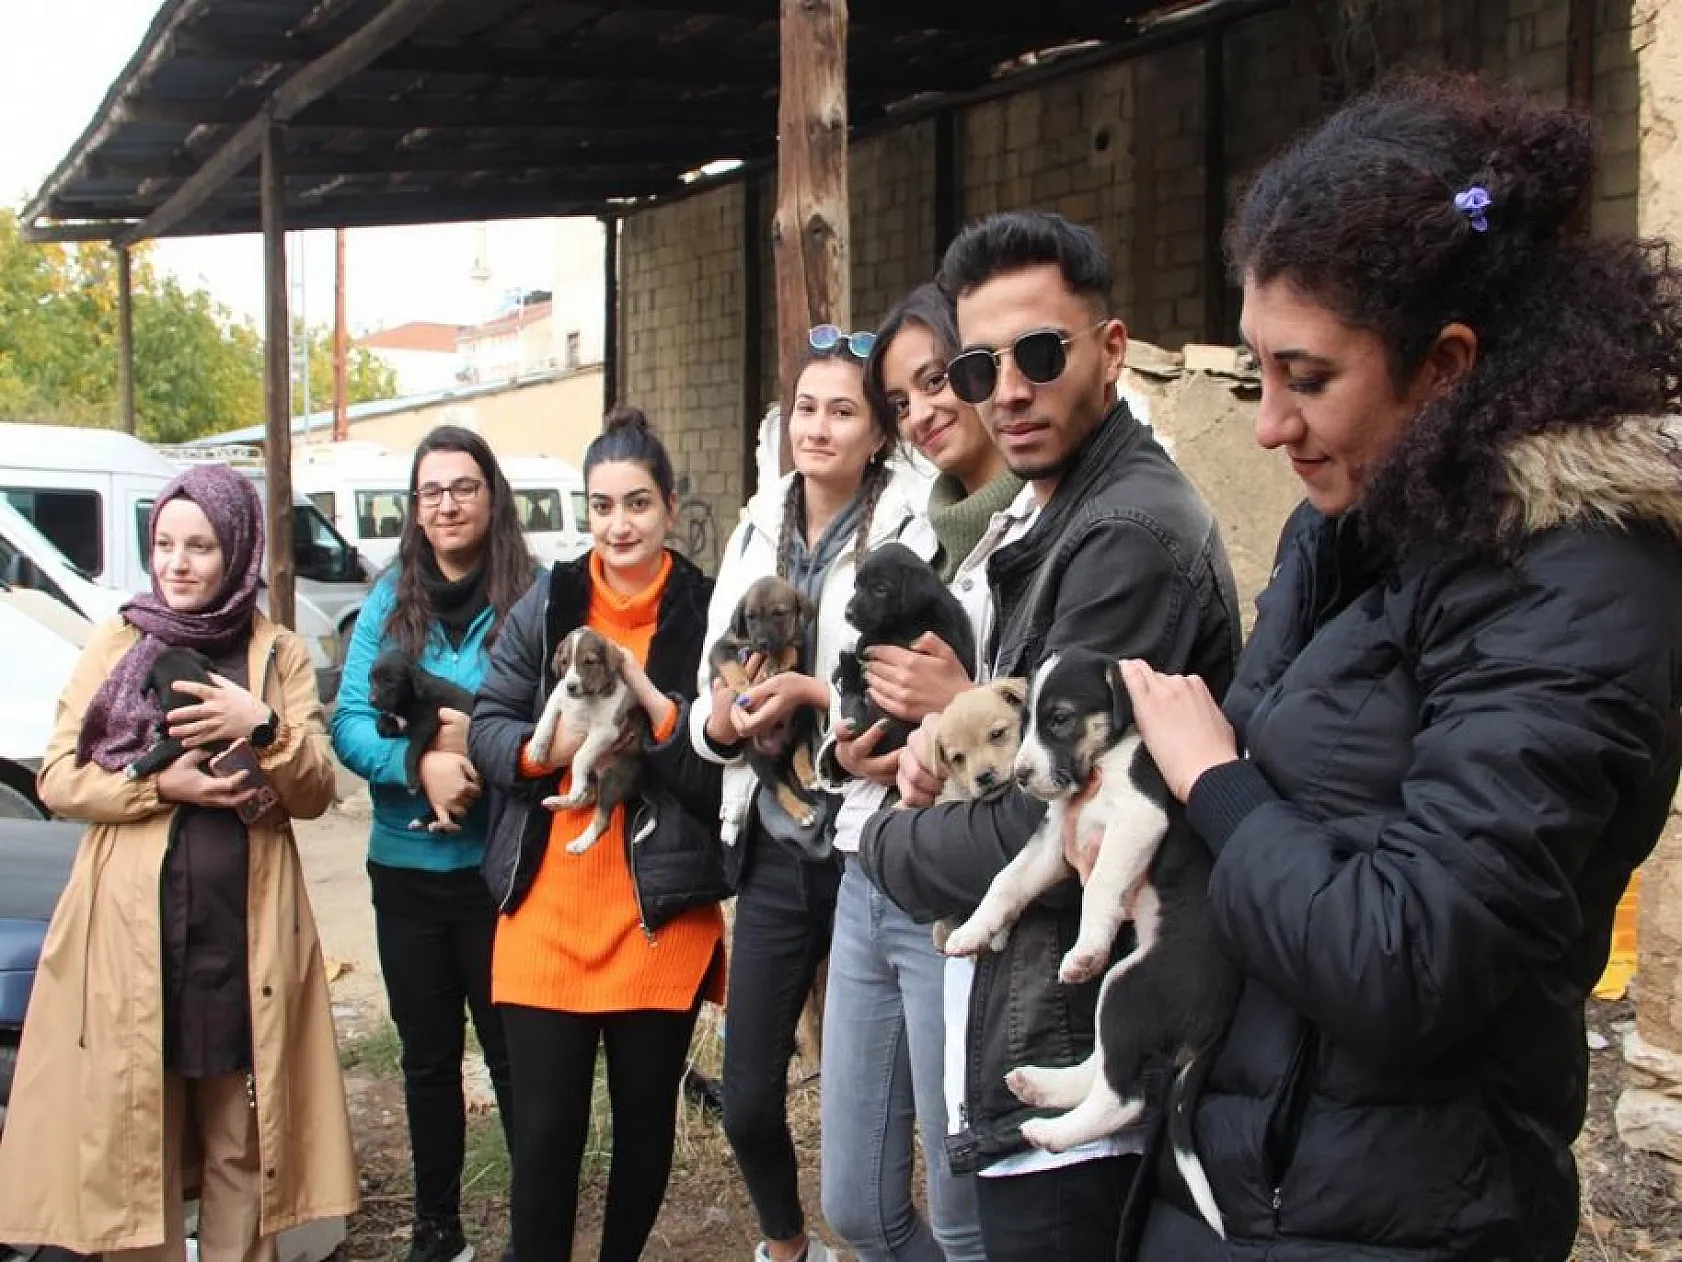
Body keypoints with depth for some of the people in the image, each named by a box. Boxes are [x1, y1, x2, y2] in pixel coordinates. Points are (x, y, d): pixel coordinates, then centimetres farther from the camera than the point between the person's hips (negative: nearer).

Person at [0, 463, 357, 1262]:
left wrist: (262, 728, -14)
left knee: (241, 1144, 5)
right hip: (131, 929, 0)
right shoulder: (114, 644, 8)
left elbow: (316, 792, 3)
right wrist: (160, 784, -12)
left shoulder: (279, 654, 8)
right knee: (132, 1137, 3)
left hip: (246, 928, 0)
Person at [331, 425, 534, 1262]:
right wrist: (420, 762, -21)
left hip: (500, 867, -4)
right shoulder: (390, 600, 3)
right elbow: (349, 724, -3)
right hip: (405, 867, 4)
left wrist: (478, 741, -26)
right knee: (427, 1056, 16)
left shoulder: (532, 595, -8)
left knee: (514, 1054, 6)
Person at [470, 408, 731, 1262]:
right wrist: (543, 749, -16)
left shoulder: (709, 614, -2)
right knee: (543, 1130, 2)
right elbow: (485, 728, 4)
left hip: (661, 913, -1)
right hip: (546, 905, 1)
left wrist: (651, 699, -19)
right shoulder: (546, 604, 4)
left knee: (645, 1118, 14)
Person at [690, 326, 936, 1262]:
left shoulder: (909, 532, -9)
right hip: (773, 844, 6)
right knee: (746, 1095, 14)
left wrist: (815, 693, -23)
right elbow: (711, 691, 10)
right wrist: (720, 720, -10)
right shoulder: (758, 531, 9)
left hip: (867, 844, -5)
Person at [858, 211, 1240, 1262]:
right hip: (1038, 1054, 10)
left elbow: (1052, 839, -24)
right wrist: (951, 734, -2)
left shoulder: (1132, 534, -20)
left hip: (1074, 1088, -10)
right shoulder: (1046, 520, 13)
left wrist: (888, 841, -6)